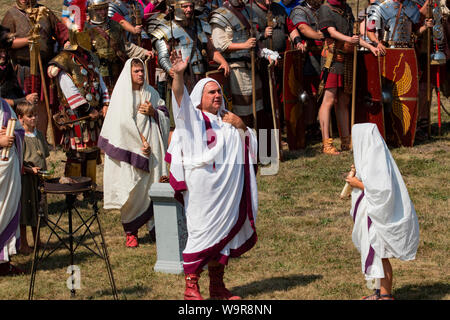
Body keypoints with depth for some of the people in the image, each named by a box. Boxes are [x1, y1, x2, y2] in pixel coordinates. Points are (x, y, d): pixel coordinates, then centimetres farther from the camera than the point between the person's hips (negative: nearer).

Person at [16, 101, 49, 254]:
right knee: (24, 211, 0)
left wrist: (44, 170, 8)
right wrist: (30, 169, -22)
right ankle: (23, 244, 9)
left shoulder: (39, 134, 9)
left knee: (36, 209, 15)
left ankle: (37, 242, 27)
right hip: (24, 178, -6)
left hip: (38, 177, 7)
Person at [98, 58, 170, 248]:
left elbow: (164, 115, 17)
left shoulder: (150, 92, 15)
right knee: (132, 189, -6)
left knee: (152, 187, -4)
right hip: (130, 147, -4)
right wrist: (141, 141, -13)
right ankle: (130, 231, 1)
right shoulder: (122, 93, 0)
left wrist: (153, 112, -4)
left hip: (151, 148, 4)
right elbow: (124, 122, -8)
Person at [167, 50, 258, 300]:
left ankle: (217, 286, 17)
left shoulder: (226, 121, 21)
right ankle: (191, 288, -7)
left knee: (223, 232, 9)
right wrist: (178, 75, -35)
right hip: (202, 188, -6)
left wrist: (241, 126, 4)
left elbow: (251, 143, 24)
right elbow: (181, 98, -17)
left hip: (227, 189, 6)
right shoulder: (192, 118, 2)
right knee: (200, 232, -9)